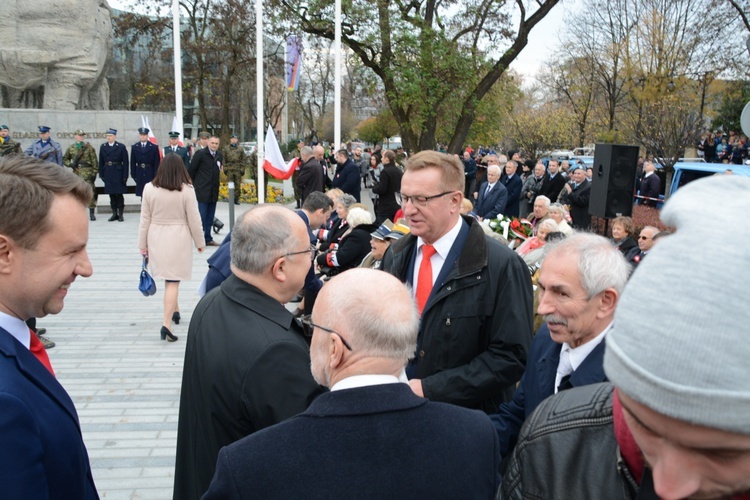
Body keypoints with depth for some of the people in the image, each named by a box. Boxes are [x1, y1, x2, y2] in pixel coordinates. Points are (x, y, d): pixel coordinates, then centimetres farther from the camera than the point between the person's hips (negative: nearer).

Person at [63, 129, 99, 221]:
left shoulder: (89, 147, 1)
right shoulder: (71, 148, 10)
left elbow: (94, 161, -1)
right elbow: (65, 159, 19)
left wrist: (94, 173, -7)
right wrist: (70, 164, -2)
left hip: (88, 174, -3)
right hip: (76, 174, 3)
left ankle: (92, 213, 0)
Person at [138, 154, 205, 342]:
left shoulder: (149, 188, -3)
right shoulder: (186, 190, -12)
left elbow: (145, 219, 1)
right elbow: (194, 220, -7)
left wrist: (143, 244, 10)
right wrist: (200, 242, 6)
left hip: (156, 238, 3)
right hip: (178, 239, -3)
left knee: (169, 277, 20)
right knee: (173, 281, -2)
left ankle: (175, 311, 37)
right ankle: (167, 323, -9)